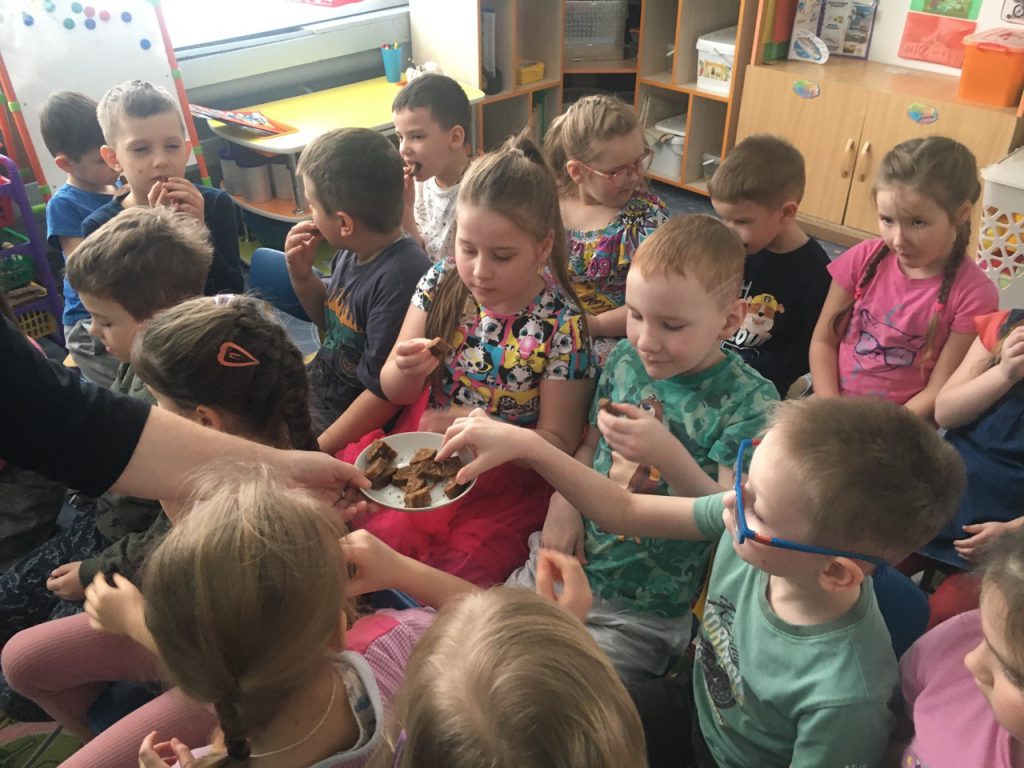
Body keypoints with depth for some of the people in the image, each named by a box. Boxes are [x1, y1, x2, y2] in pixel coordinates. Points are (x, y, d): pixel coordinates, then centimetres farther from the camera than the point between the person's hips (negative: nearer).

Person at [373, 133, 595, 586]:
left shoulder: (562, 326, -15)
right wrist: (406, 370, -22)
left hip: (510, 475, -4)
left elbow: (557, 441, -10)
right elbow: (394, 391, 3)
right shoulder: (441, 284, -4)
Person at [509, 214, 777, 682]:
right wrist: (564, 503, -6)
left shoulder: (749, 402, -15)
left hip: (639, 612, -5)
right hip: (566, 561, 5)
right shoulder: (625, 357, -1)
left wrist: (670, 458, -33)